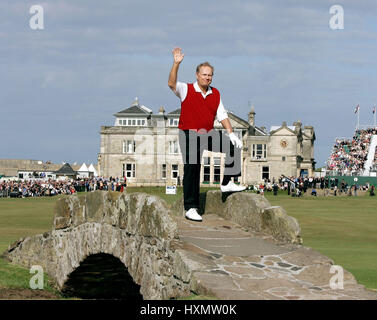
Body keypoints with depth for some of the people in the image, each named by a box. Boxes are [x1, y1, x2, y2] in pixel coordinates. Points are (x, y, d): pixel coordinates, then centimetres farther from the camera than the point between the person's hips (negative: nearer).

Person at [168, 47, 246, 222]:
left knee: (234, 145, -5)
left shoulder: (215, 94, 10)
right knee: (192, 171, -5)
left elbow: (222, 115, 10)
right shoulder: (186, 90, -4)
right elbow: (171, 84, -22)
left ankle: (227, 183, 5)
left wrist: (231, 133, -2)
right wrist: (176, 64, -32)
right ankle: (190, 208, -1)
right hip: (190, 135, -5)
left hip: (209, 135, 5)